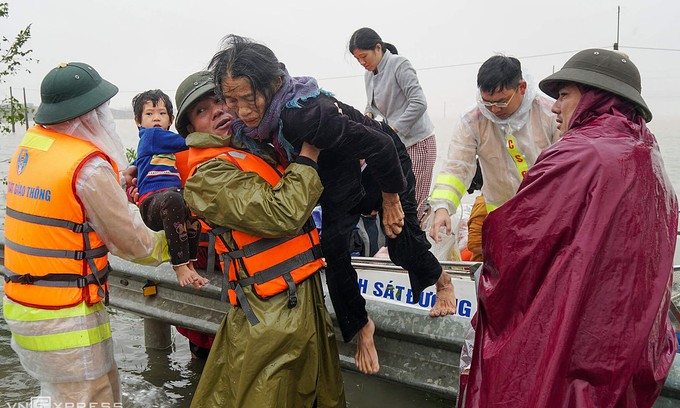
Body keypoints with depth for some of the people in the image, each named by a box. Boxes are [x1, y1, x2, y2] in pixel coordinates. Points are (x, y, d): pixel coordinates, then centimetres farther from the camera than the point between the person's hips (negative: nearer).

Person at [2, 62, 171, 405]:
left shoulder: (30, 143, 2)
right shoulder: (89, 167, -20)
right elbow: (132, 243, -11)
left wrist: (117, 183, 13)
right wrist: (171, 244, 5)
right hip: (64, 321, -8)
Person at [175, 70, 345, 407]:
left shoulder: (258, 151, 15)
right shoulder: (208, 176, -12)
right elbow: (282, 214, -23)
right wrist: (309, 156, -11)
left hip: (309, 300, 9)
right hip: (273, 316, -9)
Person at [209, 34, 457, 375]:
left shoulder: (303, 114, -44)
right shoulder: (252, 122, -20)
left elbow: (380, 147, -37)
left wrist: (390, 201, -24)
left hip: (383, 162, -6)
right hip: (337, 178, 6)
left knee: (402, 239, 2)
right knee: (332, 247, -2)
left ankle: (442, 280, 37)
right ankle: (361, 327, 18)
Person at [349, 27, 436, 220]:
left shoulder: (399, 64, -13)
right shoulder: (369, 74, 11)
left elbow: (419, 103, -21)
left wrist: (392, 129, -25)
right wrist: (368, 115, 0)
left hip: (417, 141, -8)